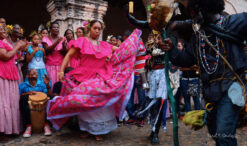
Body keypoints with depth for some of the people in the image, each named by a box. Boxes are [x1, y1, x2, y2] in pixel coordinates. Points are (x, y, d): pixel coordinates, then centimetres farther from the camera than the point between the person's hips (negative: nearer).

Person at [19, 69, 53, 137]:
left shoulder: (42, 85, 16)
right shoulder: (22, 85, 14)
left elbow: (50, 96, 1)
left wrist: (47, 85, -12)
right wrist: (27, 93, -16)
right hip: (27, 108, -1)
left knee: (48, 98, -24)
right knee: (24, 98, -28)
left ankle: (46, 124, -26)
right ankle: (28, 126, -28)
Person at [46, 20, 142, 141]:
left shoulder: (104, 45, 11)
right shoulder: (82, 41, 2)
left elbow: (122, 51, 18)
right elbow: (69, 55, -1)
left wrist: (133, 38, 19)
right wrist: (61, 70, -11)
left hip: (102, 79, 3)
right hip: (85, 79, -2)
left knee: (101, 103, 3)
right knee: (85, 103, 3)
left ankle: (99, 130, 19)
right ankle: (86, 129, 23)